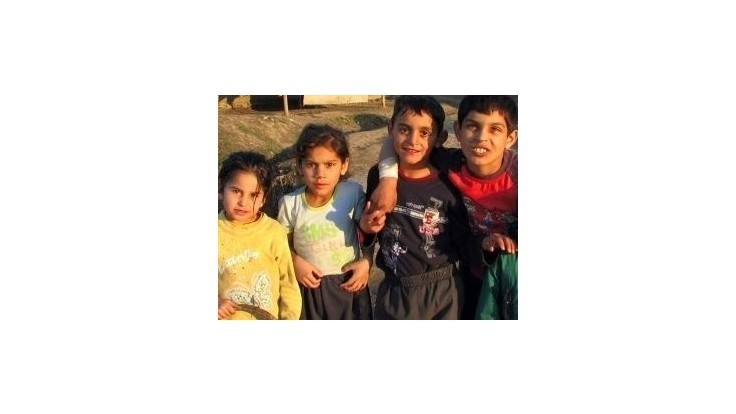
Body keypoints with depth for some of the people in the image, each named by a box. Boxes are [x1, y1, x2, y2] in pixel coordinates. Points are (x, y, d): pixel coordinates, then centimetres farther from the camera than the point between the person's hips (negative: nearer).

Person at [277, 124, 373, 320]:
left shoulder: (353, 194, -16)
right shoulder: (290, 203, -15)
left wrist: (366, 262, -14)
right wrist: (296, 262, -16)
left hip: (348, 282, 0)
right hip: (310, 285, 0)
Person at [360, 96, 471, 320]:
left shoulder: (447, 185, -11)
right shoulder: (378, 175, -5)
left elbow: (464, 245, -1)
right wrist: (366, 226, -8)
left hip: (443, 291, -1)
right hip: (395, 290, 1)